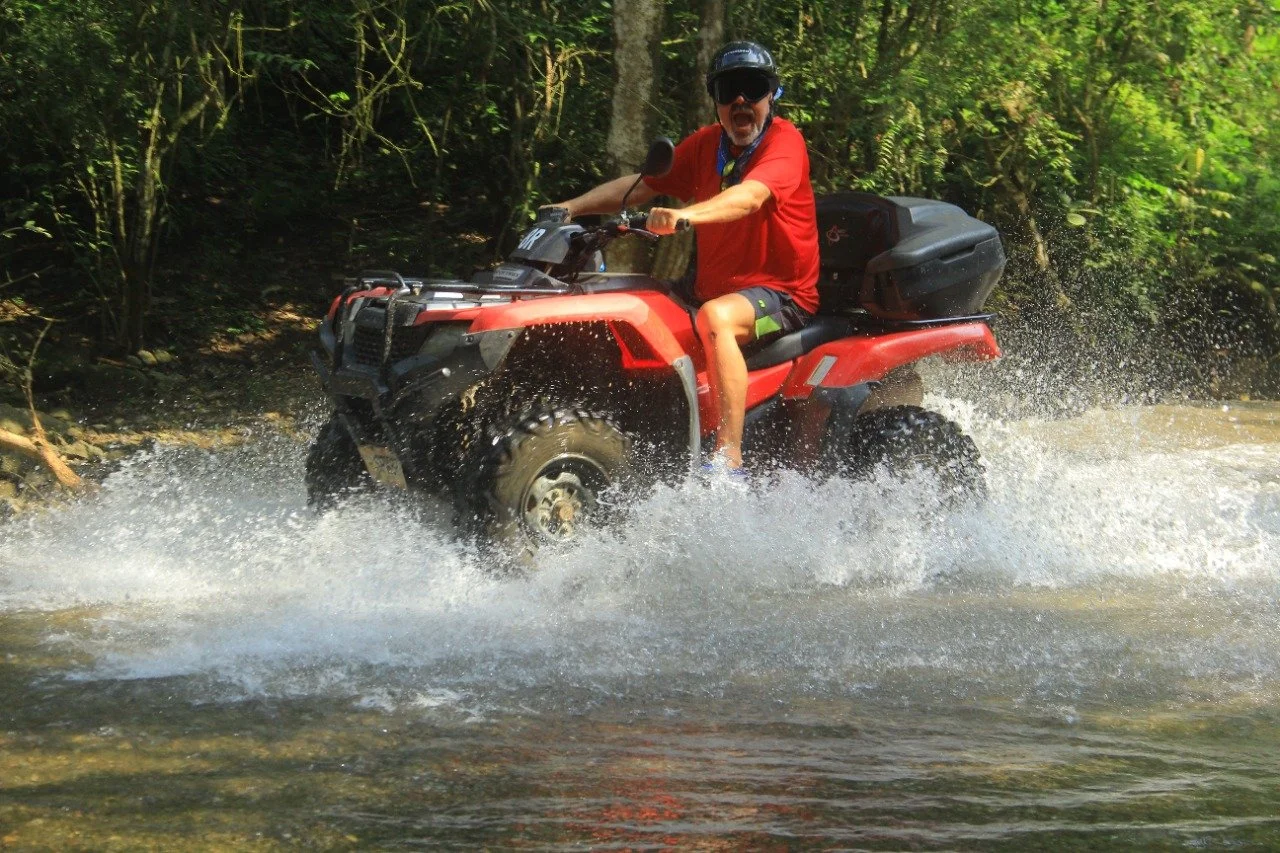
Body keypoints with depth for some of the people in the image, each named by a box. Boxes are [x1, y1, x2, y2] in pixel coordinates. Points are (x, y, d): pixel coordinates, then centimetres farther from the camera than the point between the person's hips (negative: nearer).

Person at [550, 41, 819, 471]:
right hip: (713, 289, 8)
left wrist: (686, 214, -48)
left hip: (782, 294, -8)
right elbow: (642, 184, 10)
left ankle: (729, 460, -42)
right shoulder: (706, 144, 12)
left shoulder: (784, 141, -10)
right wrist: (572, 206, -5)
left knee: (716, 317, -37)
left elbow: (751, 195, -30)